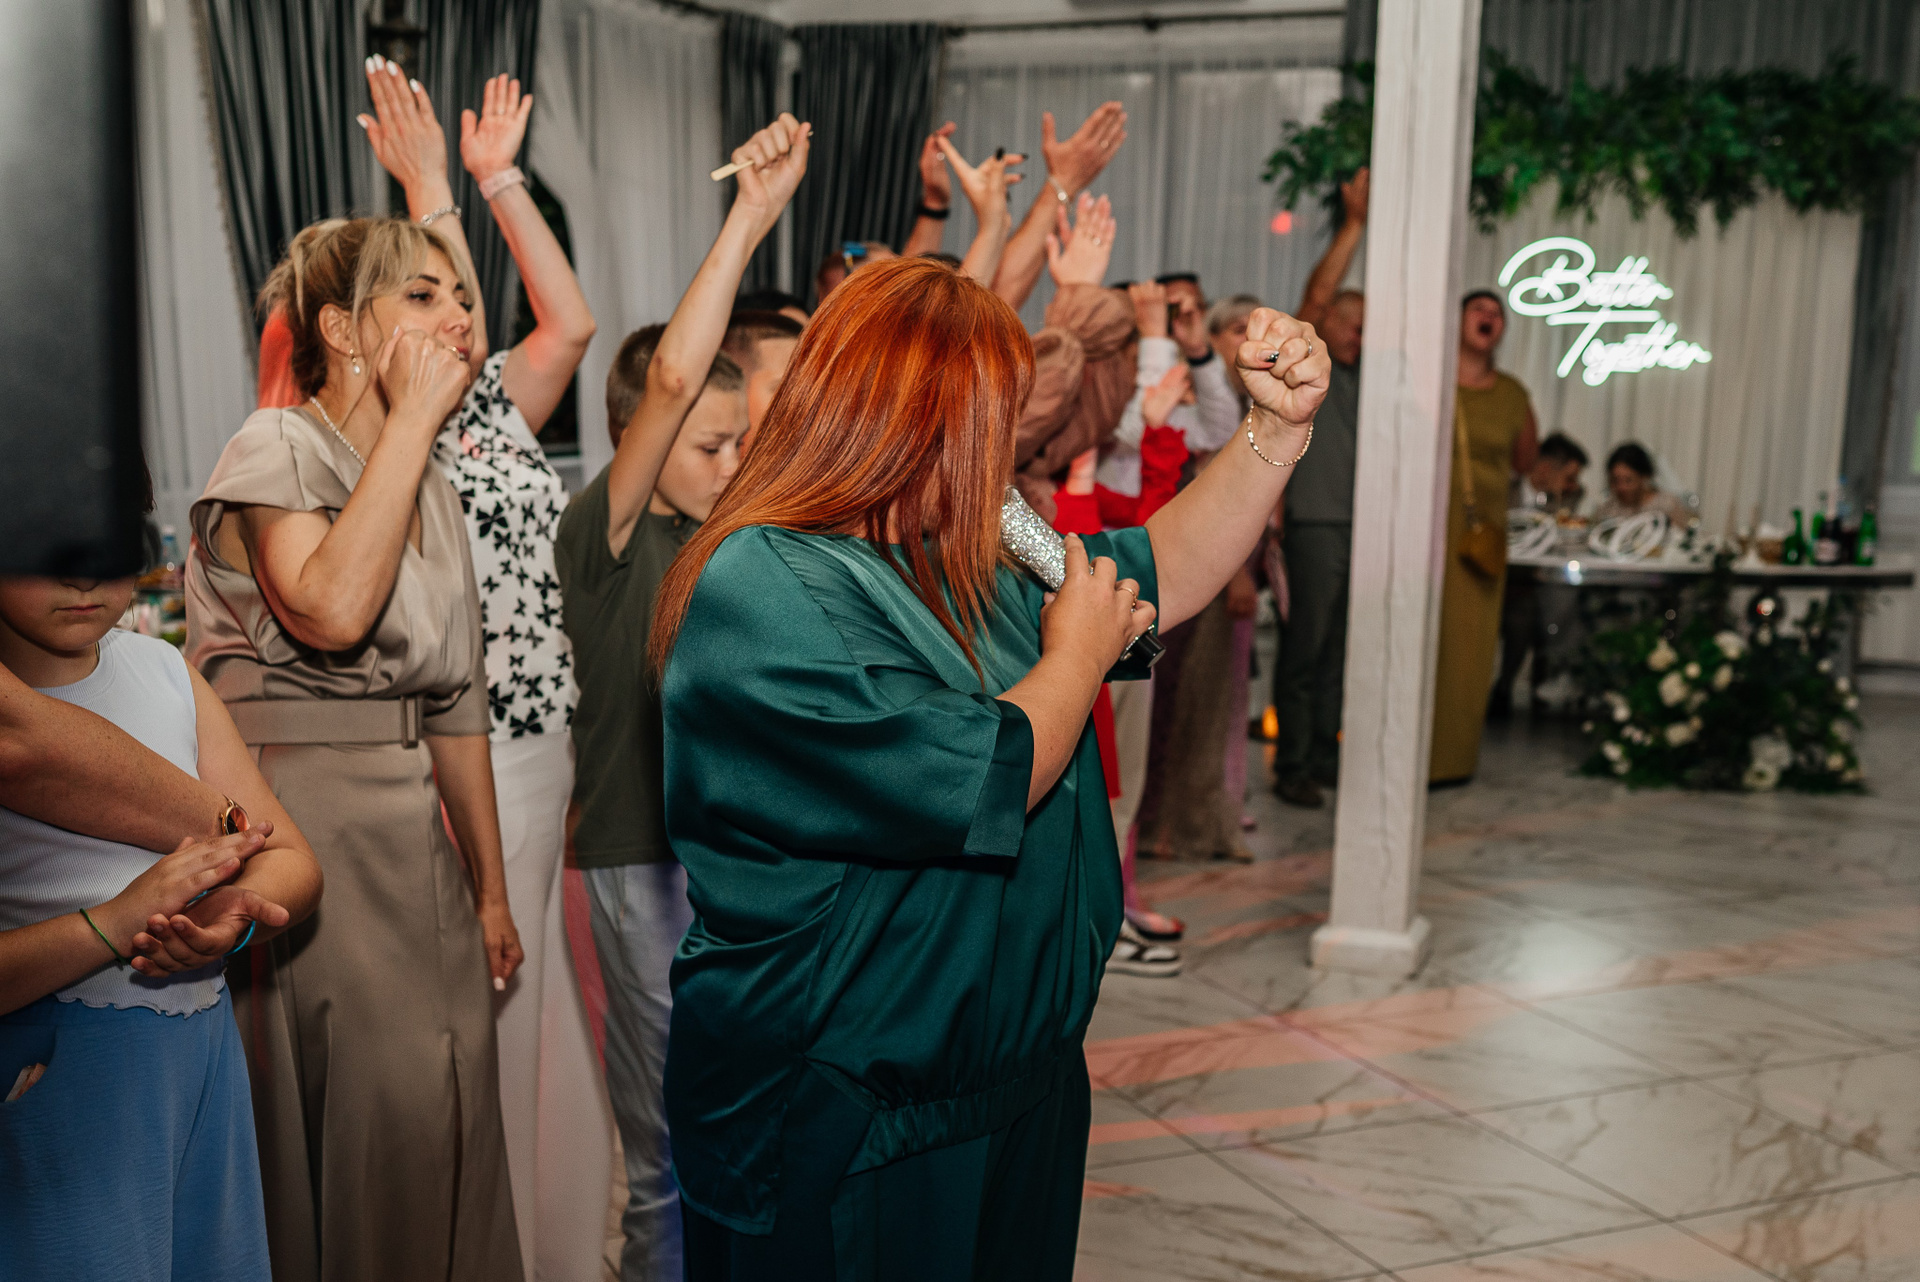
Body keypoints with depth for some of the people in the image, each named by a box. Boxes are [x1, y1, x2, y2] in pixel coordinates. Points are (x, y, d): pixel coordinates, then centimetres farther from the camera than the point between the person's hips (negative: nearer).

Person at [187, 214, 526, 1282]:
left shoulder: (439, 494, 15)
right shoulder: (274, 447, -6)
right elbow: (331, 611, -27)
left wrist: (491, 891, 17)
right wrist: (413, 417, -18)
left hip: (413, 836, 7)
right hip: (299, 833, -6)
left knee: (449, 1123, 6)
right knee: (351, 1139, -3)